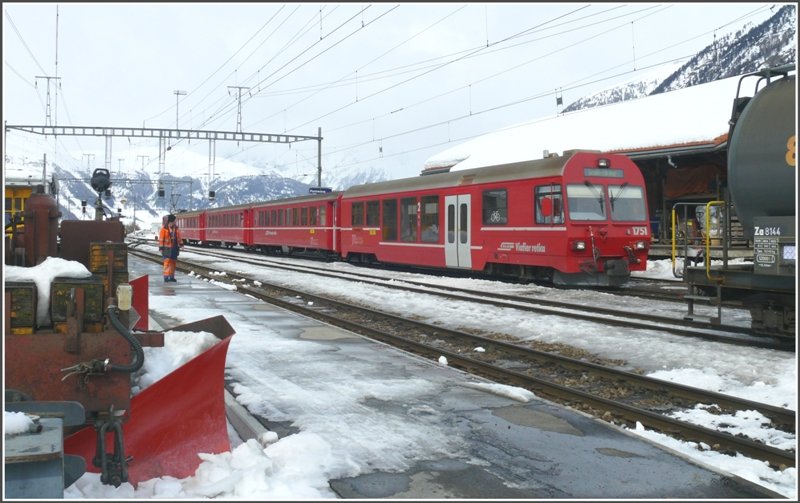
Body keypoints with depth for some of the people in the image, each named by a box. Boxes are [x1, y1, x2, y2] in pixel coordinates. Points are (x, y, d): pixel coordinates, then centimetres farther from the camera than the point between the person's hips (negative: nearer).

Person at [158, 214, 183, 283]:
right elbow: (161, 239, -9)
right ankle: (166, 277, -7)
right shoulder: (164, 229, -9)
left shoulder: (176, 228, 9)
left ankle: (172, 277, 20)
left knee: (173, 262, 11)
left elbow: (178, 237, 17)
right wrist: (161, 248, -12)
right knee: (167, 262, -10)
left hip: (175, 248, 6)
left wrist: (181, 244, 7)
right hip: (167, 248, -6)